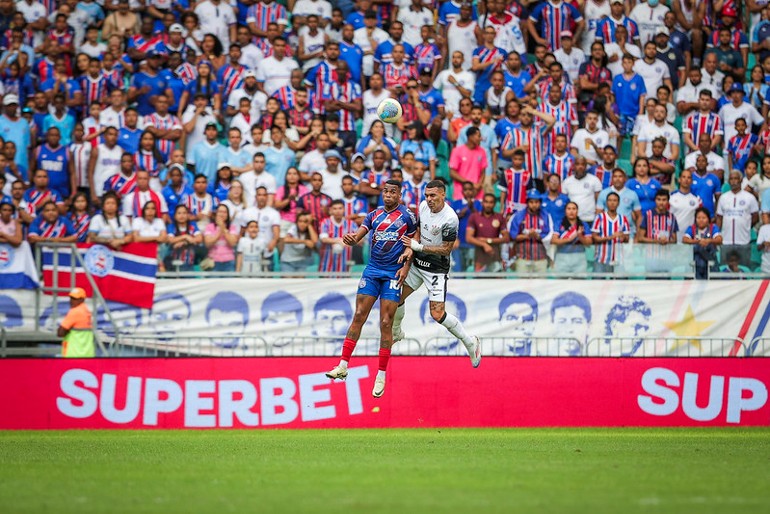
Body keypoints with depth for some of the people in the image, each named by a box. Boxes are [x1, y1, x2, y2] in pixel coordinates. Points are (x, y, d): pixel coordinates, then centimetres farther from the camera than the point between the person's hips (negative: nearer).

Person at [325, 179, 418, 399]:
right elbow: (357, 236, 2)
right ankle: (343, 366, -1)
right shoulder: (374, 215, 9)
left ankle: (381, 375, 2)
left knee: (386, 324, -5)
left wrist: (406, 266, -6)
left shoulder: (407, 216, 0)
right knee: (358, 316, -2)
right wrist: (350, 238, -21)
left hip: (393, 274, -3)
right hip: (372, 270, 4)